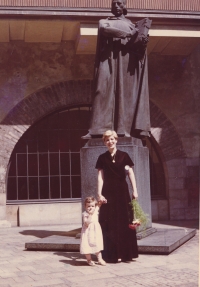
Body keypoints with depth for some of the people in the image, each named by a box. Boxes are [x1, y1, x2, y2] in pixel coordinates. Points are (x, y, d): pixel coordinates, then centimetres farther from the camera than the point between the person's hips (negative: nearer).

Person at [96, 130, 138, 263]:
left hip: (122, 192, 0)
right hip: (108, 192, 0)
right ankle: (112, 255, 7)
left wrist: (135, 190, -5)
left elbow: (131, 173, 2)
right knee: (110, 224, 0)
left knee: (125, 222, 2)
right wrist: (99, 194, -6)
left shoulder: (124, 156, 4)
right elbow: (100, 177, 2)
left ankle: (126, 253, 12)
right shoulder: (102, 158, 5)